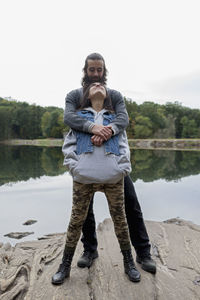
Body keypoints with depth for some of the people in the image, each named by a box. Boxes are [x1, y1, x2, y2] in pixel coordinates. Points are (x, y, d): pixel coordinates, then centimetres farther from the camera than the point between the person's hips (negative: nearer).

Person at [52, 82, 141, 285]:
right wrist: (74, 167, -4)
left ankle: (128, 263, 25)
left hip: (113, 176, 1)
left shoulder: (115, 118, 21)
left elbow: (123, 145, 13)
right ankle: (65, 265, 21)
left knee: (119, 218, 7)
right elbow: (68, 144, 10)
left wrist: (123, 169, -2)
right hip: (84, 176, -1)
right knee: (76, 219, 4)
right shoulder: (78, 116, 18)